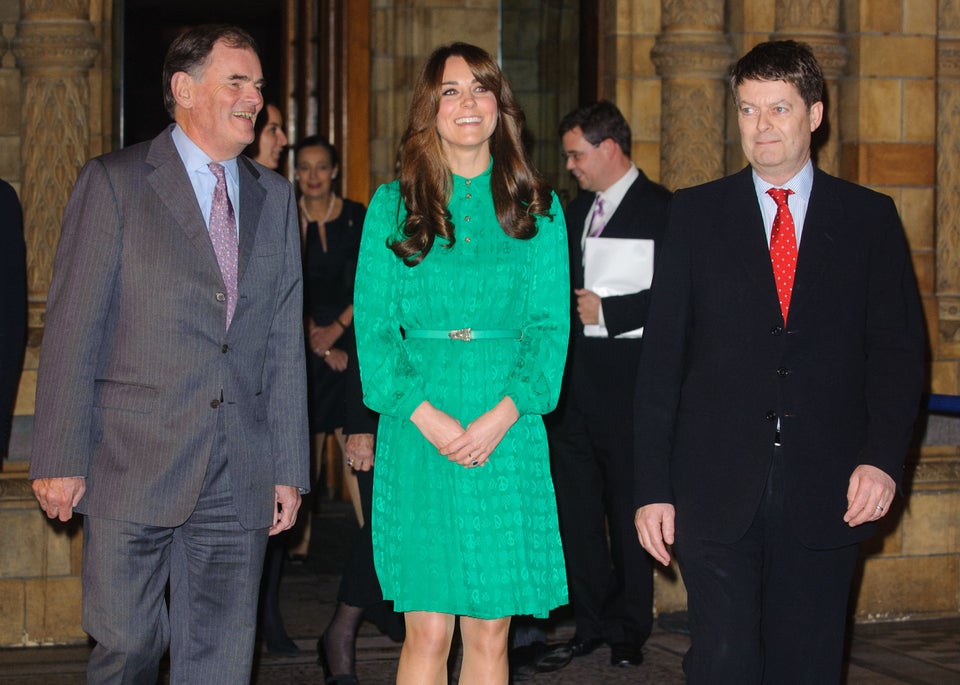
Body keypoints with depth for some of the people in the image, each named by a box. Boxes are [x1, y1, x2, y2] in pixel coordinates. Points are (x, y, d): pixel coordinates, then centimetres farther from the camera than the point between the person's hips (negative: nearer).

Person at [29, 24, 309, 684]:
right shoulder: (114, 183, 0)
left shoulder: (274, 197, 14)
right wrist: (61, 459, -9)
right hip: (134, 468, -4)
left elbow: (286, 339, 12)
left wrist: (289, 468, 8)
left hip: (240, 478, 4)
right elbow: (72, 327, -4)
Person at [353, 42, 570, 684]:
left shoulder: (537, 208, 8)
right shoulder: (392, 205, 6)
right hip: (417, 437, -1)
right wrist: (428, 417, -12)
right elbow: (374, 328, 1)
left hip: (508, 435, 1)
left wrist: (500, 417, -12)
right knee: (427, 632, -1)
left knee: (490, 632, 4)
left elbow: (550, 325, 2)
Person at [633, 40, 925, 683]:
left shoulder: (870, 217, 7)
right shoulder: (697, 214, 6)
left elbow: (898, 348, 4)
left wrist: (884, 457, -12)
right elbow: (662, 354, 4)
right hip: (716, 491, -1)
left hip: (826, 495, 1)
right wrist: (654, 486, -2)